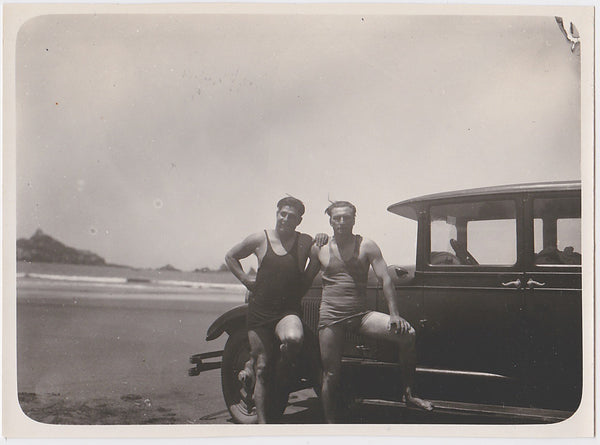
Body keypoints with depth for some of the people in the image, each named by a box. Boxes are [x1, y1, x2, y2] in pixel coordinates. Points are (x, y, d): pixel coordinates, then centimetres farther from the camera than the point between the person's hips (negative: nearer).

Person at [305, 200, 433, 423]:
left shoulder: (366, 246, 3)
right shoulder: (320, 249, 7)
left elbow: (385, 279, -2)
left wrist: (394, 314, -12)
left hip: (361, 314, 0)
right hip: (331, 315, 0)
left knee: (407, 334, -19)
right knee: (331, 375, 0)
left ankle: (408, 394, -4)